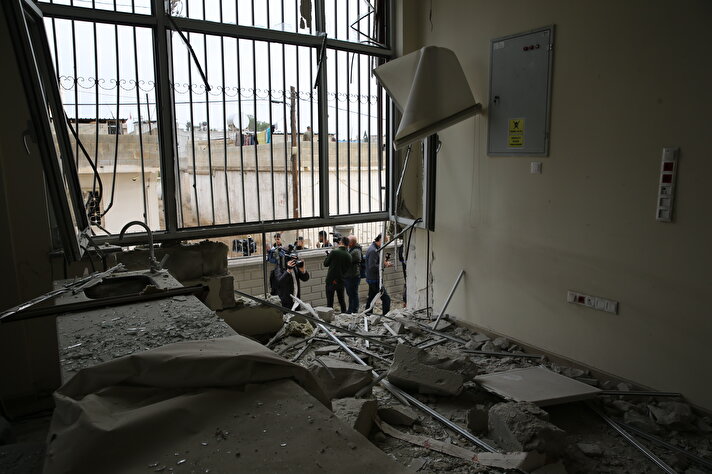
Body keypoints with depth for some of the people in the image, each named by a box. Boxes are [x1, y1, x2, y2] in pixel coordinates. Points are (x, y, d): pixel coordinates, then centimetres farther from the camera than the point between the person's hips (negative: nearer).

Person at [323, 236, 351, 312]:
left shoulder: (334, 252, -13)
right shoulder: (348, 256, 0)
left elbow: (326, 264, -4)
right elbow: (347, 269, 7)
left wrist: (328, 255, 10)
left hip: (331, 280, -4)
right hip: (341, 280, 4)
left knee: (330, 300, 2)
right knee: (341, 299, 19)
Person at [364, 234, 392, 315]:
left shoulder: (372, 248, 13)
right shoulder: (373, 251, -20)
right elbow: (372, 267, -26)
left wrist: (384, 263, 9)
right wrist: (384, 265, -16)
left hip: (371, 279, 11)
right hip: (375, 280, -11)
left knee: (371, 298, 16)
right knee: (386, 299, -9)